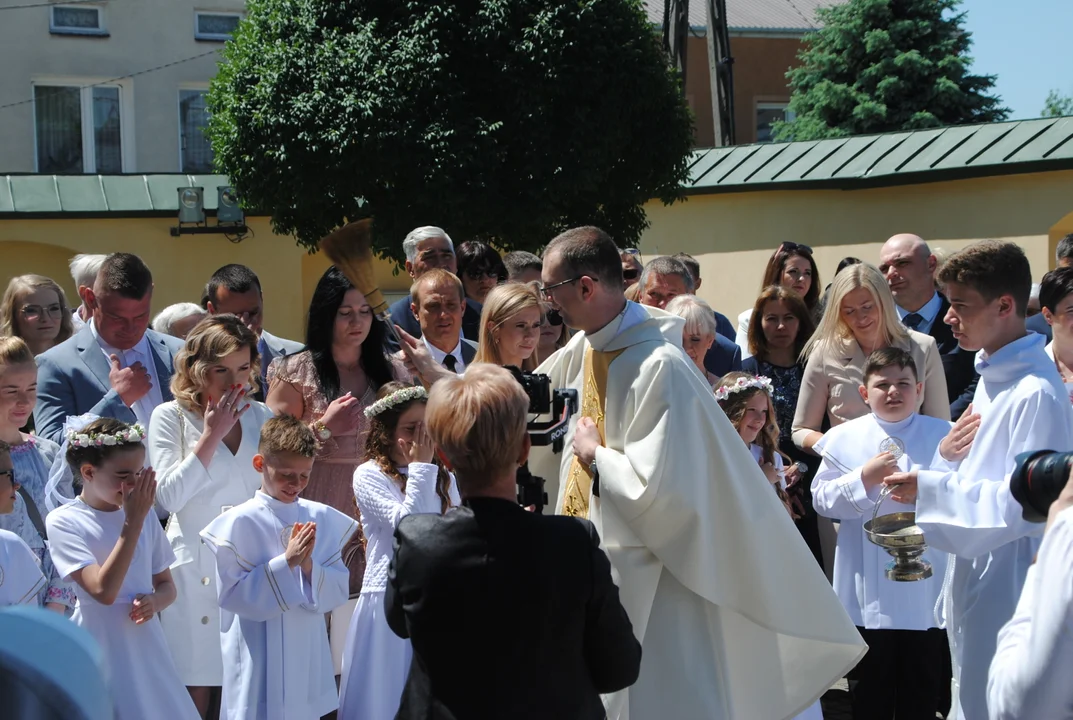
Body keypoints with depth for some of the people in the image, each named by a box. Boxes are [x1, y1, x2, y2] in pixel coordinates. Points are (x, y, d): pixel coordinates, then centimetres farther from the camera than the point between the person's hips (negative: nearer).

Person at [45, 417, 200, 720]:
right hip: (103, 653, -5)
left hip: (147, 647, 5)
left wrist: (154, 601, -9)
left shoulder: (144, 516, 5)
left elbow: (167, 586, 14)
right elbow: (104, 591, -22)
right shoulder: (64, 521, -11)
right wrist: (133, 522, -22)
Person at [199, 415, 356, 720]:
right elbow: (232, 594, -14)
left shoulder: (322, 519, 3)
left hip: (308, 651, 4)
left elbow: (340, 591, 2)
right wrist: (285, 562, -20)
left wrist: (309, 565, -16)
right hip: (259, 656, -4)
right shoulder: (240, 522, -10)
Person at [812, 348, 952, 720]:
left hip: (926, 589, 0)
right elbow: (822, 499, -4)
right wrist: (863, 479, -17)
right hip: (868, 594, 1)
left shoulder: (943, 435, 0)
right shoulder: (843, 438, 2)